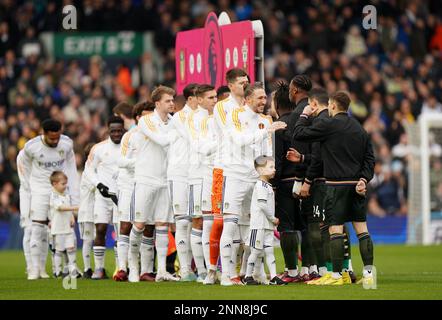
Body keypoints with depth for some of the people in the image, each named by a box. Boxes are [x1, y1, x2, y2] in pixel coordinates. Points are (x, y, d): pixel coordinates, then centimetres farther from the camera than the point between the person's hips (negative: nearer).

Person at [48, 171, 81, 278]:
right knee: (59, 250, 1)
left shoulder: (67, 196, 13)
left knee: (71, 248, 1)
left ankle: (73, 271, 4)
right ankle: (58, 271, 9)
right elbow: (60, 207, -24)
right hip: (58, 229, -6)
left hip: (69, 228, 6)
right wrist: (74, 208, -29)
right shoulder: (53, 197, -10)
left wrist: (72, 218, 1)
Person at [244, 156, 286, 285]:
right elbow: (262, 205, -20)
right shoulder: (260, 185, -13)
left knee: (269, 250, 5)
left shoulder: (268, 186, 17)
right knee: (256, 251, -3)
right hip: (259, 224, -9)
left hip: (268, 225, 9)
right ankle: (248, 276, 5)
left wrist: (272, 219, 11)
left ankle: (273, 277, 2)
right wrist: (273, 219, -13)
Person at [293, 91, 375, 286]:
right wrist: (364, 179, 3)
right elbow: (369, 158, 11)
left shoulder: (328, 125, -7)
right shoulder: (359, 129, 13)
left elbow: (299, 134, -4)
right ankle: (368, 273, 3)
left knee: (335, 229, -5)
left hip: (337, 185, -6)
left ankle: (336, 275, -7)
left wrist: (305, 115, 11)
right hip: (356, 185, 6)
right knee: (361, 228, 7)